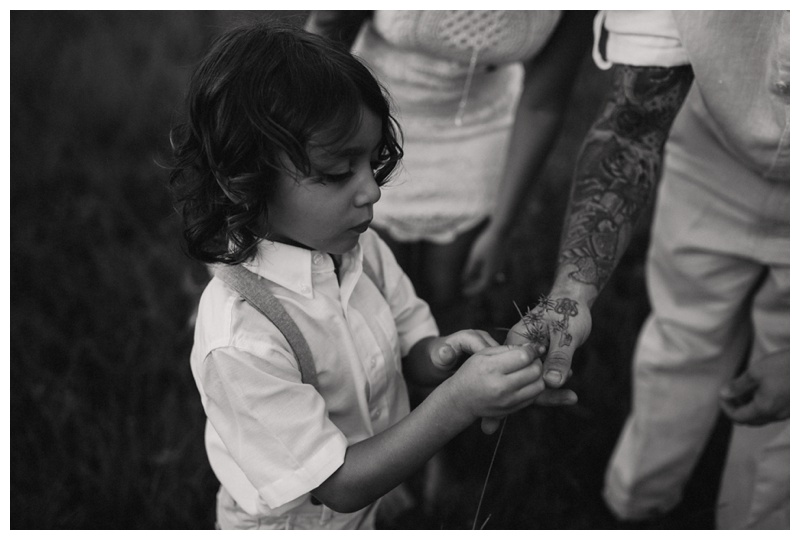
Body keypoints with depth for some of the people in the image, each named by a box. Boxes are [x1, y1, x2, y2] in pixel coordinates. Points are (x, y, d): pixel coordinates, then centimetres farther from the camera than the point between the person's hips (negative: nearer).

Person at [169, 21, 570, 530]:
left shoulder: (360, 246, -16)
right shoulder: (240, 341, -36)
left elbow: (407, 343, -2)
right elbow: (338, 486, -29)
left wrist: (435, 355, -25)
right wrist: (458, 402, -39)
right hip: (295, 525, -5)